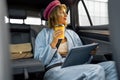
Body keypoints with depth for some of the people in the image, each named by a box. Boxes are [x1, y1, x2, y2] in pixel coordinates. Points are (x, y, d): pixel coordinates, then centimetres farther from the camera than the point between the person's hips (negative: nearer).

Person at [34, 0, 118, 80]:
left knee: (111, 65, -20)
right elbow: (39, 61, -1)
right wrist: (53, 43, -11)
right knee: (96, 70, -31)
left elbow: (81, 56, 18)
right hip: (55, 70, -5)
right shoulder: (44, 34, 9)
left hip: (76, 67, 5)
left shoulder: (72, 33, 21)